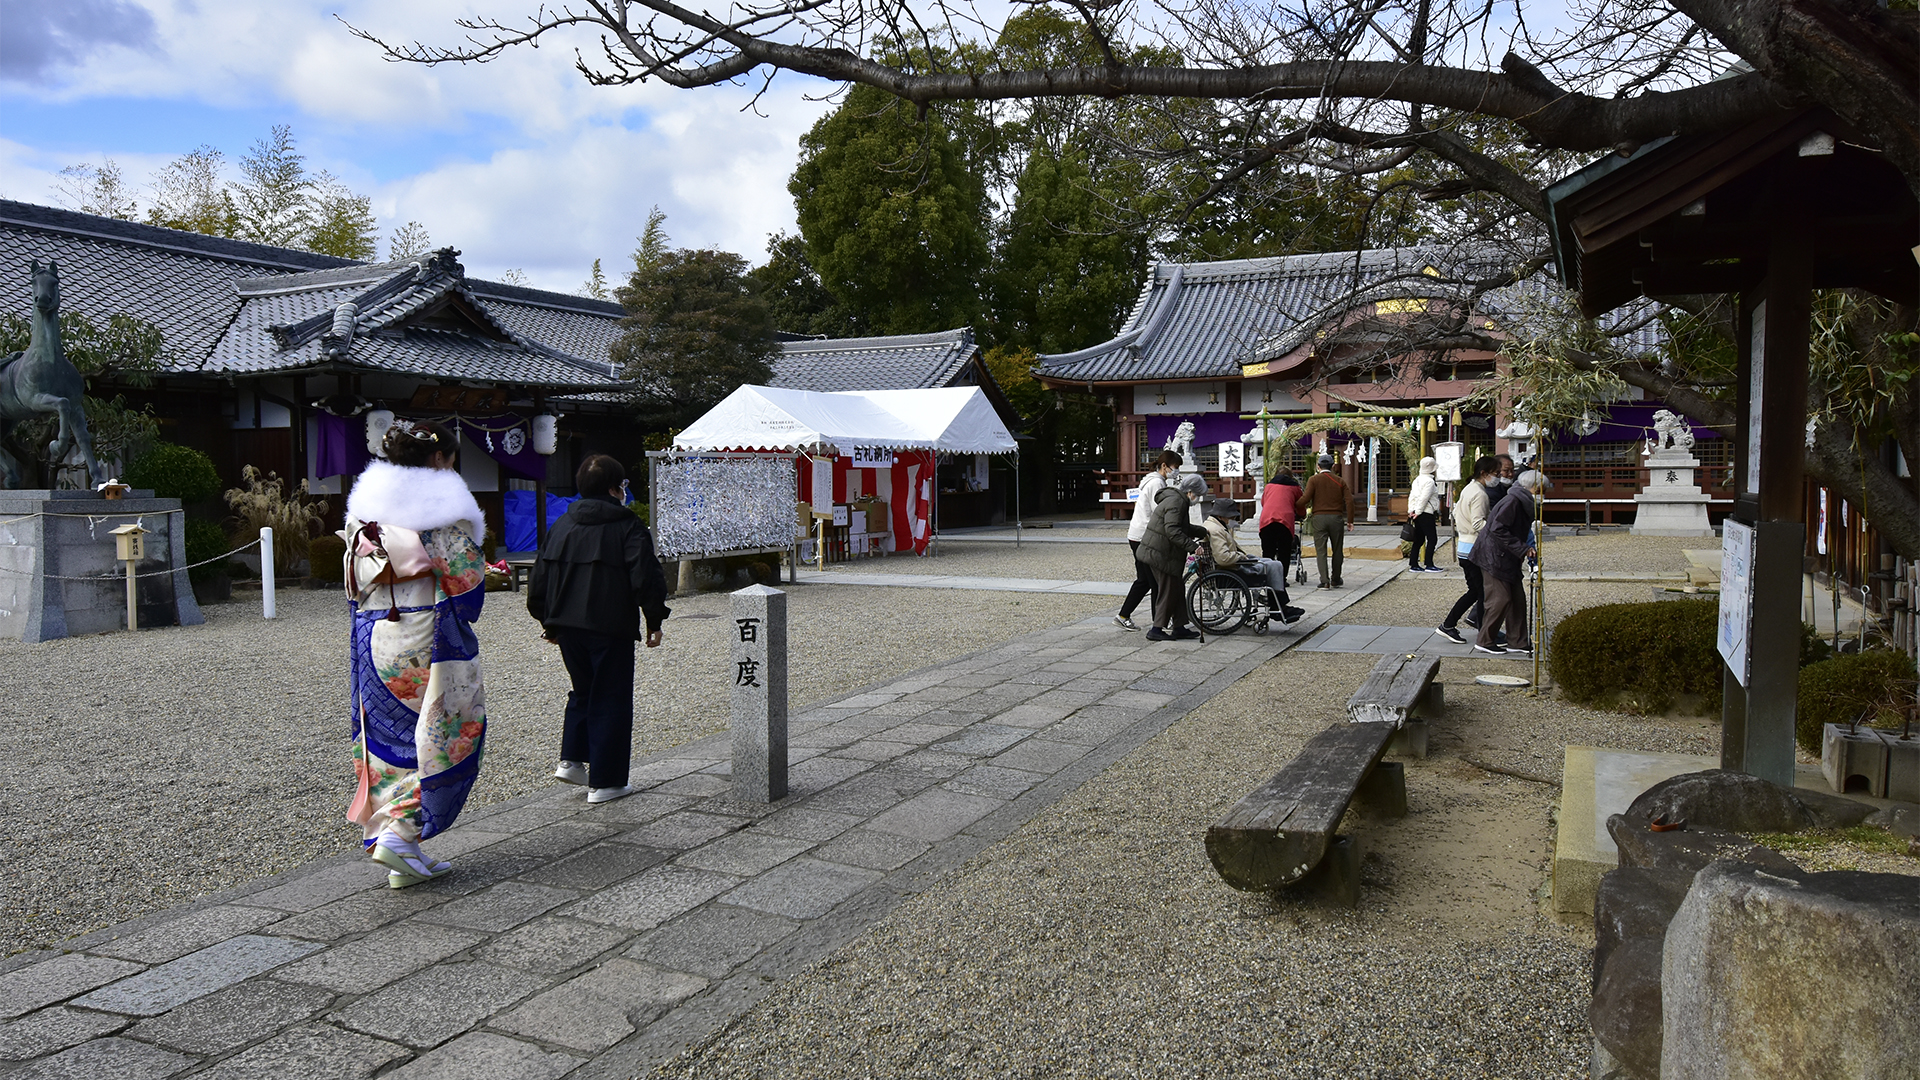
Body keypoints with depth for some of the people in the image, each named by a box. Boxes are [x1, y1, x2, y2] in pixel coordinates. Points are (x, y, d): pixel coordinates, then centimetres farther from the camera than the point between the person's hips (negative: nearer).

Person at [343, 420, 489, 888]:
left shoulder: (364, 504, 11)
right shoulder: (441, 506, -9)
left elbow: (355, 585, 14)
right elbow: (466, 580, -12)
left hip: (372, 637, 7)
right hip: (426, 639, -7)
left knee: (389, 738, 11)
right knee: (441, 737, 2)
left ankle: (394, 843, 14)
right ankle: (400, 836, -6)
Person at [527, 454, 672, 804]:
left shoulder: (561, 526, 9)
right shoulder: (629, 528, -8)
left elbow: (538, 580, 12)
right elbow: (646, 580, -14)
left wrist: (550, 622, 21)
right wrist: (654, 621, -3)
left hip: (567, 627, 6)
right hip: (610, 630, -5)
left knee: (583, 691, 24)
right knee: (611, 700, 3)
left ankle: (571, 759, 16)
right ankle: (605, 782, 5)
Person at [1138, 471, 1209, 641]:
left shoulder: (1177, 499, 18)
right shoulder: (1176, 501, -17)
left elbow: (1184, 527, 31)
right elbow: (1173, 530, -28)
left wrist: (1203, 532, 30)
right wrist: (1192, 546, -30)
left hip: (1159, 552, 11)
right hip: (1161, 555, -11)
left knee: (1177, 591, 13)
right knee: (1168, 591, -5)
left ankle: (1179, 627, 18)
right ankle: (1157, 630, 1)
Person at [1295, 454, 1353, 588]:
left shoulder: (1314, 480, 1)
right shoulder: (1339, 481, 8)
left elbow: (1305, 498, -11)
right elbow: (1349, 501, 1)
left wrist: (1294, 505, 5)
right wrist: (1350, 520, 6)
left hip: (1319, 518, -2)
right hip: (1336, 517, 2)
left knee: (1321, 550, 0)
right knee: (1337, 550, 13)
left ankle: (1324, 581, -9)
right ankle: (1336, 580, 21)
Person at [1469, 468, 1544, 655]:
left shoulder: (1523, 503, 14)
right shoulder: (1513, 501, -18)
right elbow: (1498, 529, -27)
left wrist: (1528, 549, 5)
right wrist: (1522, 549, -26)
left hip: (1507, 560, 10)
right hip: (1494, 557, -10)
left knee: (1517, 599, 10)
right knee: (1501, 599, -7)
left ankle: (1517, 641, 18)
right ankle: (1484, 641, 3)